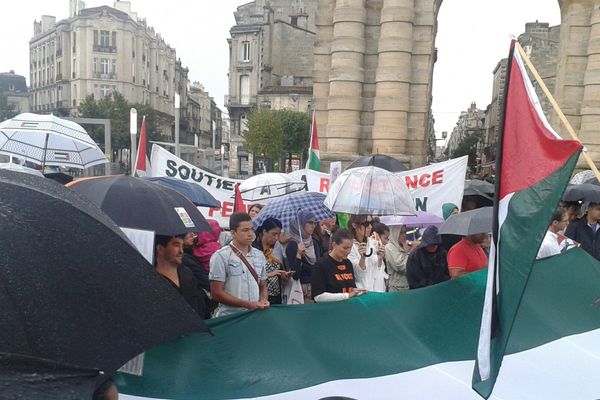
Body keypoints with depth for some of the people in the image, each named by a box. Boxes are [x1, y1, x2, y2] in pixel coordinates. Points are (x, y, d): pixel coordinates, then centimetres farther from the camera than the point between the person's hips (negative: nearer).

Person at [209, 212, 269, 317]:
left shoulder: (259, 255, 7)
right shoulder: (221, 256, -9)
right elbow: (217, 293, -11)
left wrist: (263, 301, -4)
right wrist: (248, 304, -14)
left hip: (256, 315, 5)